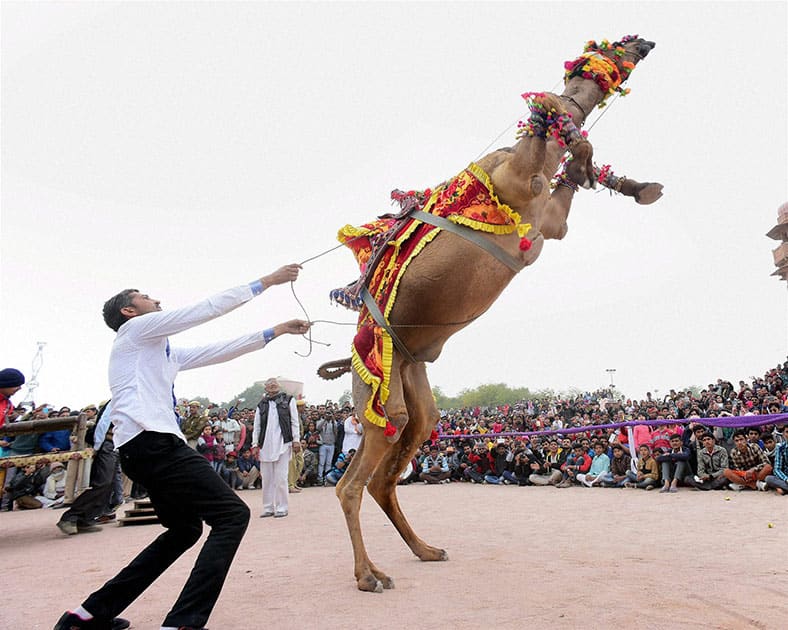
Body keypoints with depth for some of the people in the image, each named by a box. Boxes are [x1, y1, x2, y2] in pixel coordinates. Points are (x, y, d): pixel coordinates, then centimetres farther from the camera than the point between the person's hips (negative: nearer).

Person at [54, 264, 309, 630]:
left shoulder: (163, 352, 26)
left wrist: (276, 331, 22)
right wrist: (266, 282, -1)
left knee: (185, 529, 21)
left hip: (147, 447, 10)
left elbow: (218, 352, 24)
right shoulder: (138, 328, 2)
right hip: (152, 442, -10)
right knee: (233, 514, -12)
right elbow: (209, 308, -5)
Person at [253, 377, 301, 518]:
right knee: (267, 478, 6)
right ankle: (268, 508, 15)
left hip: (283, 444, -3)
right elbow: (257, 426, 13)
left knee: (281, 478, -3)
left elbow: (294, 422, 6)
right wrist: (255, 444, 7)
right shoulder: (262, 405, 13)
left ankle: (281, 508, 6)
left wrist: (296, 440, -1)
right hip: (265, 445, 3)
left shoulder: (288, 400, 8)